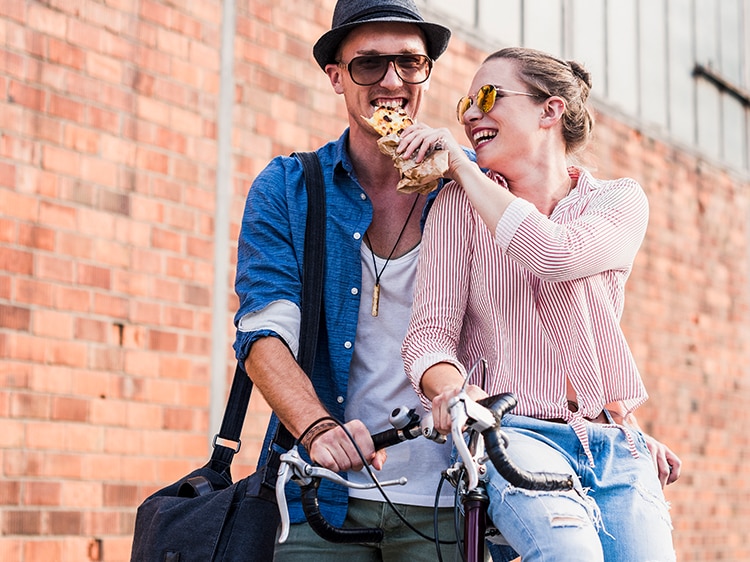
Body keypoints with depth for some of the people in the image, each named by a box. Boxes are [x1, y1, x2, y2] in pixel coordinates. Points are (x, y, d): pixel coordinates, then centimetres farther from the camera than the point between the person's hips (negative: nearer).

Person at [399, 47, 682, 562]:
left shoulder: (619, 200, 6)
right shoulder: (461, 204, 6)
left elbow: (553, 255, -17)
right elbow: (430, 331, -4)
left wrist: (461, 166, -8)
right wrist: (452, 389, -27)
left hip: (613, 445, 2)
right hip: (511, 434, -2)